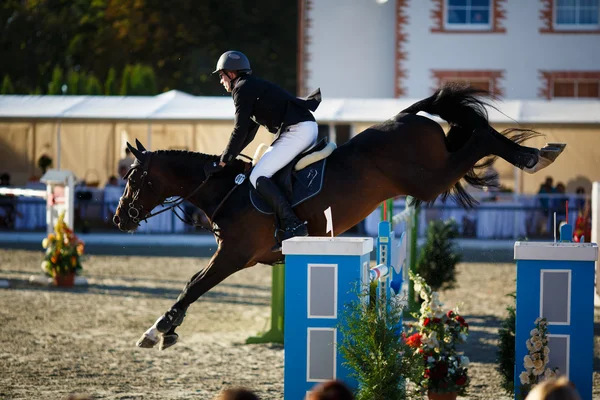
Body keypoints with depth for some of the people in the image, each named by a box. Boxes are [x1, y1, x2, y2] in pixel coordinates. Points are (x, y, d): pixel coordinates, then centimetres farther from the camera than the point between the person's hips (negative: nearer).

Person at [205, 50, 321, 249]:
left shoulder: (243, 89, -5)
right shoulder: (254, 87, 26)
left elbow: (240, 131, -9)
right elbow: (249, 133, 29)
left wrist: (222, 162, -4)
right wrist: (227, 156, 26)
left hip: (297, 131, -10)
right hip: (309, 128, 11)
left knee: (258, 177, -13)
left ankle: (292, 225, -24)